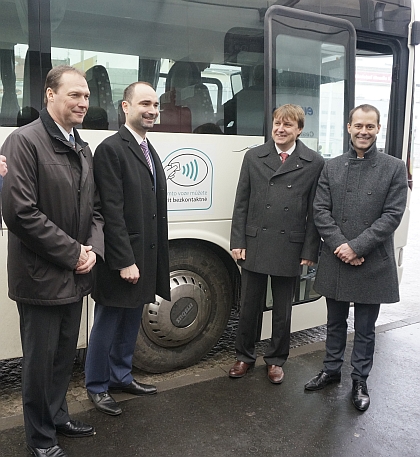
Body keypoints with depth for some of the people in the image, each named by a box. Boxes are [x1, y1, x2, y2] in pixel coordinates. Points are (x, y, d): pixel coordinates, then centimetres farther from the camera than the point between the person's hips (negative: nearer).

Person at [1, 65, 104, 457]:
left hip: (74, 277, 7)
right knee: (40, 360, 9)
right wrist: (72, 252, -16)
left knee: (64, 355, 20)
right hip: (41, 278, -7)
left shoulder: (83, 149, 12)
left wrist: (92, 249, -3)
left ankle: (57, 416, 42)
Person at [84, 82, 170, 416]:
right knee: (107, 324, 8)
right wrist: (125, 261, -20)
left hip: (145, 257, 8)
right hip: (121, 259, -8)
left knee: (131, 322, 20)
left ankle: (121, 376, 37)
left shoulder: (150, 151, 13)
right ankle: (97, 387, 26)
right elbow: (112, 212, -18)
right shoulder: (111, 149, -13)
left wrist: (157, 260, 11)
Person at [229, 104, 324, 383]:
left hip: (290, 249, -1)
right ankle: (245, 356, 32)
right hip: (254, 245, 2)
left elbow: (315, 211, -1)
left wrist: (310, 250, -5)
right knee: (249, 306, 13)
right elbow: (241, 203, 4)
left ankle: (276, 360, 32)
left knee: (282, 310, 13)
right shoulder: (253, 157, 4)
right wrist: (238, 242, -1)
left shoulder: (314, 163, -1)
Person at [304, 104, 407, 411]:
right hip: (335, 262, 3)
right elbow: (321, 211, 0)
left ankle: (360, 381, 28)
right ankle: (331, 371, 36)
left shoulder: (394, 168, -2)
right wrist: (339, 245, -13)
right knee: (335, 323, 18)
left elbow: (392, 215, -9)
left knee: (365, 328, 10)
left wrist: (356, 247, -16)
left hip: (372, 264, -2)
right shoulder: (332, 167, 5)